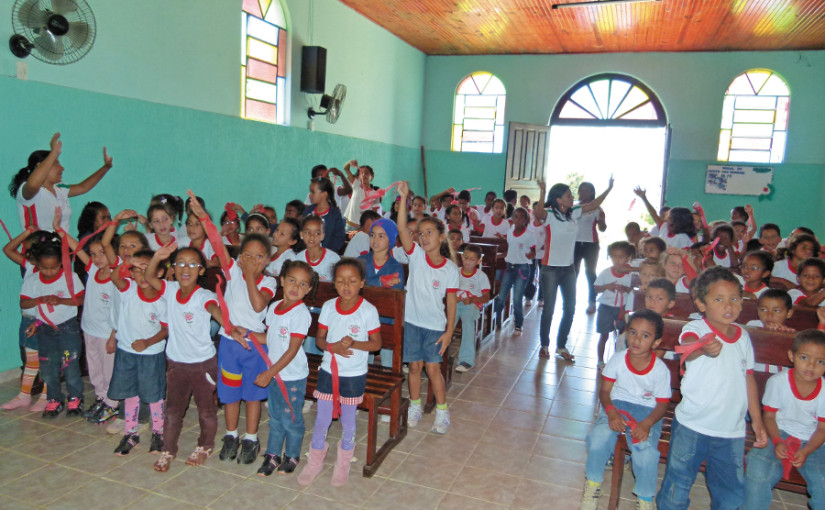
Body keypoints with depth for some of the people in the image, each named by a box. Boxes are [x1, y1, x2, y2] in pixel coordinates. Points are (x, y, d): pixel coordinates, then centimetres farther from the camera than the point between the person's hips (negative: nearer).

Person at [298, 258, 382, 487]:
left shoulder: (368, 310, -14)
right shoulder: (328, 307, -4)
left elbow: (376, 343, -8)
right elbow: (319, 338, 3)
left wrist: (353, 343, -24)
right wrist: (332, 346, -19)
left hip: (354, 375, -2)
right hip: (328, 370, 2)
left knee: (348, 420, 13)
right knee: (322, 419, 13)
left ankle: (343, 463, 37)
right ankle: (315, 461, 36)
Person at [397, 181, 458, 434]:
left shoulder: (450, 268, -7)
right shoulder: (416, 256, -6)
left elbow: (451, 301, -4)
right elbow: (402, 228, -19)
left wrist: (449, 330, -7)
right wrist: (404, 197, -27)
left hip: (435, 325, -2)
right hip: (412, 321, 2)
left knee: (433, 367, 2)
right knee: (414, 365, 10)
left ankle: (442, 411, 19)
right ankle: (415, 407, 29)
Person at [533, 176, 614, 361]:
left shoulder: (574, 214, 4)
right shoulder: (549, 216, -14)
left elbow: (593, 205, 14)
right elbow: (537, 212, -36)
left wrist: (608, 189, 9)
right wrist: (542, 193, -45)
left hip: (568, 268, 6)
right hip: (551, 268, -6)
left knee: (570, 308, 9)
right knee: (549, 308, 4)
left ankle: (561, 346, 23)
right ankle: (544, 345, 20)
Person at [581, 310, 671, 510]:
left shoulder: (661, 370, -11)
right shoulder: (618, 360, -8)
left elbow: (662, 405, -6)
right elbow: (605, 390, -2)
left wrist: (646, 424, -24)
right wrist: (611, 412, -22)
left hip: (647, 411, -1)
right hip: (617, 405, 1)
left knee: (646, 452, -28)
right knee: (598, 437, -26)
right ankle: (593, 484, 2)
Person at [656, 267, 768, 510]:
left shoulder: (743, 336, 5)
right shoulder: (696, 328, -12)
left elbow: (748, 378, 15)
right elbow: (688, 344, -37)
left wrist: (757, 420, 17)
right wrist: (703, 348, -60)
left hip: (732, 431, 5)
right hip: (691, 426, -4)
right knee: (677, 488, 3)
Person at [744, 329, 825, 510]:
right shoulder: (777, 382, -13)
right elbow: (769, 416, -3)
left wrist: (805, 452, -17)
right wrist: (777, 441, -19)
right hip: (780, 434, -1)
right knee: (758, 469, -24)